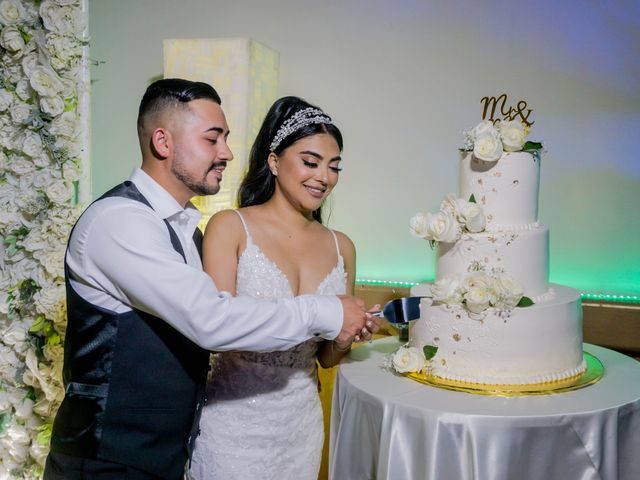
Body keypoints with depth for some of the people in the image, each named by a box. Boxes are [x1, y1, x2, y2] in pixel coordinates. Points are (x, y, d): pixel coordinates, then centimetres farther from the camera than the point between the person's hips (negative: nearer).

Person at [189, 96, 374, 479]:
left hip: (301, 422, 4)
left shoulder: (341, 247, 2)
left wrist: (343, 339, -12)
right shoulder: (230, 227, -9)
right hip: (233, 421, -4)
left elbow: (326, 358, 10)